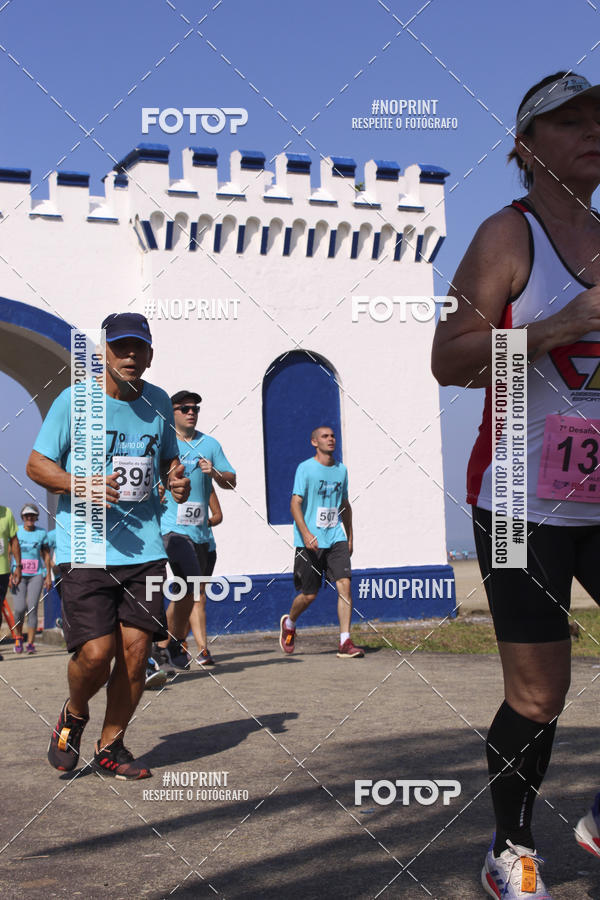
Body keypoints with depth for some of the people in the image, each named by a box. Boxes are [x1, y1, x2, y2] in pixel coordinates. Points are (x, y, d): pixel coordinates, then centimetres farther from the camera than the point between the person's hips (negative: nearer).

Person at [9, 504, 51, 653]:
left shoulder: (42, 533, 6)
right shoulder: (16, 531, 3)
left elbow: (46, 555, 11)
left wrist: (48, 575, 6)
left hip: (36, 575, 1)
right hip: (19, 574, -1)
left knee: (32, 608, -9)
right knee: (19, 608, -10)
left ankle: (31, 643, -5)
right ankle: (18, 637, 15)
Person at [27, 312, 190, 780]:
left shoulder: (158, 402, 10)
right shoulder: (74, 400, -4)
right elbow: (37, 464, -1)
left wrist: (178, 479, 2)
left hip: (145, 548, 4)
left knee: (136, 652, 1)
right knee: (96, 652, -12)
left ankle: (110, 746, 21)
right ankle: (74, 714, 22)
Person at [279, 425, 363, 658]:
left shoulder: (341, 469, 11)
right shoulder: (305, 468, -6)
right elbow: (295, 503, -12)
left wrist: (349, 537, 21)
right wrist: (306, 534, -25)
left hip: (336, 539, 4)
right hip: (309, 542, -4)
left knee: (344, 584, -12)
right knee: (309, 594, 3)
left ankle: (345, 642, -10)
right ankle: (289, 623, 35)